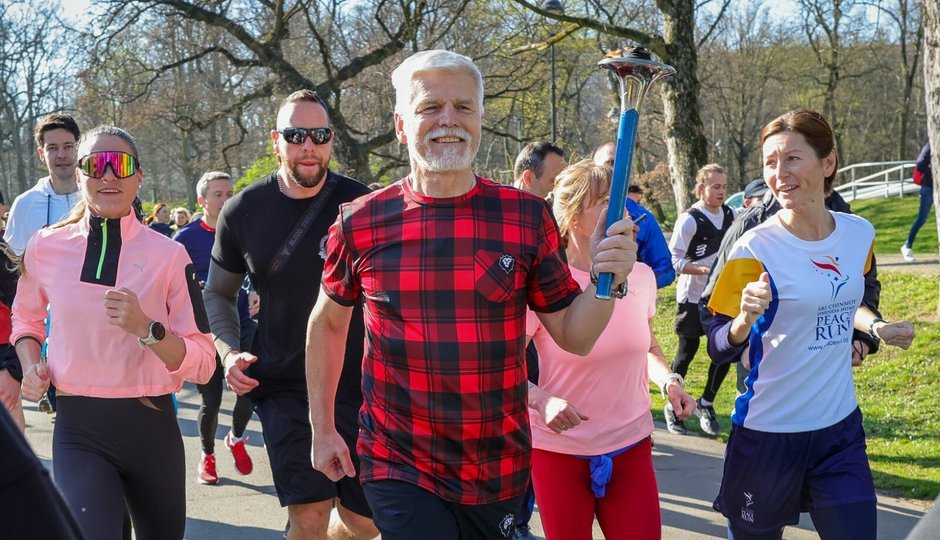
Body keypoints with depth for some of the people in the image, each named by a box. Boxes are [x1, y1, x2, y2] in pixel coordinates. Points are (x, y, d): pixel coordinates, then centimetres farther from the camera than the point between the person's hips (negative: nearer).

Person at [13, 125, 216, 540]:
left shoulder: (168, 255, -5)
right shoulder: (46, 247, 1)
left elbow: (202, 364, -7)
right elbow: (26, 318, 21)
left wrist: (146, 328, -22)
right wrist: (32, 365, 2)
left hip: (152, 425, 1)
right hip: (78, 430, 0)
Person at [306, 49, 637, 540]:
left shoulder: (526, 217, -3)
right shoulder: (360, 224, -4)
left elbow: (574, 337, 0)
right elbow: (327, 324, 12)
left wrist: (607, 282, -18)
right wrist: (322, 429, 12)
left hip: (498, 473, 2)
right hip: (400, 471, -1)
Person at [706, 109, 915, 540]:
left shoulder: (859, 234, -1)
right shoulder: (756, 248, -15)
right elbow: (720, 349, -16)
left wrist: (876, 327, 6)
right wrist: (745, 319, -33)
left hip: (841, 426, 4)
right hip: (769, 433, -4)